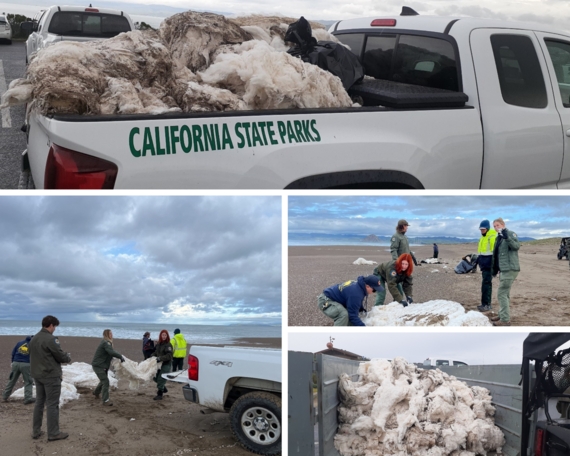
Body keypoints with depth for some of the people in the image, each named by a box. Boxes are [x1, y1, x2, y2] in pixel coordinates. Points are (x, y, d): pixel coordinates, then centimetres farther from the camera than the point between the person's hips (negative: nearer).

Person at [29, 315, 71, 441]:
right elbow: (60, 356, -16)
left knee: (39, 402, 15)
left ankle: (36, 431, 20)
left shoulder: (33, 339, 9)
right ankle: (53, 433, 2)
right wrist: (68, 358, 6)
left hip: (37, 375, 8)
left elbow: (35, 356, 13)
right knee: (52, 404, -2)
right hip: (51, 376, -8)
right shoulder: (51, 339, -18)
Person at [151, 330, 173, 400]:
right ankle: (164, 388, 35)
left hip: (166, 365, -8)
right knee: (155, 377, 16)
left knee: (161, 379, -9)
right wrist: (153, 357, 4)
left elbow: (169, 356, -23)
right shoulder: (158, 344, 9)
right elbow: (155, 352, 23)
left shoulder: (168, 345, -14)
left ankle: (159, 395, -2)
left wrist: (160, 358, -30)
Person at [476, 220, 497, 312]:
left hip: (489, 263, -9)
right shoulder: (482, 238, 17)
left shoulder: (492, 238, -12)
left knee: (486, 283, -13)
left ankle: (485, 305, -14)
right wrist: (477, 259, 26)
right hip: (483, 263, 9)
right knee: (487, 283, 12)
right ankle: (488, 304, 17)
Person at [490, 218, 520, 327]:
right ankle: (503, 315, 30)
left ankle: (505, 320, -9)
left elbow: (516, 246, -29)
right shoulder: (499, 238, 17)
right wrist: (494, 268, 27)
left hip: (510, 269, -10)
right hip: (503, 269, 10)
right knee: (505, 293, 19)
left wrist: (507, 237, -42)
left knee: (502, 294, -11)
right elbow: (496, 255, 25)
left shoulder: (511, 234, -10)